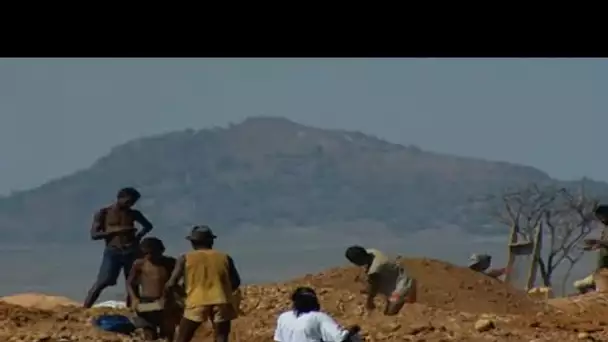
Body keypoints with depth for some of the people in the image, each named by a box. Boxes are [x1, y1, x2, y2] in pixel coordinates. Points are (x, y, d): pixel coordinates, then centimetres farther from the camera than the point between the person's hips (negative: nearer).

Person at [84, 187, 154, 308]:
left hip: (131, 252, 4)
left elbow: (148, 226, 29)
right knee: (101, 283, -15)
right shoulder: (103, 213, 2)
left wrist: (138, 236, 8)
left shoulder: (134, 213, 12)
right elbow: (94, 234, -5)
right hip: (112, 252, -4)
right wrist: (116, 231, -15)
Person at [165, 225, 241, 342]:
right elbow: (235, 282, 8)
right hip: (221, 302, 1)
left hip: (196, 303, -1)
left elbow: (172, 283, -1)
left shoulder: (185, 258, 5)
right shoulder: (224, 257, 10)